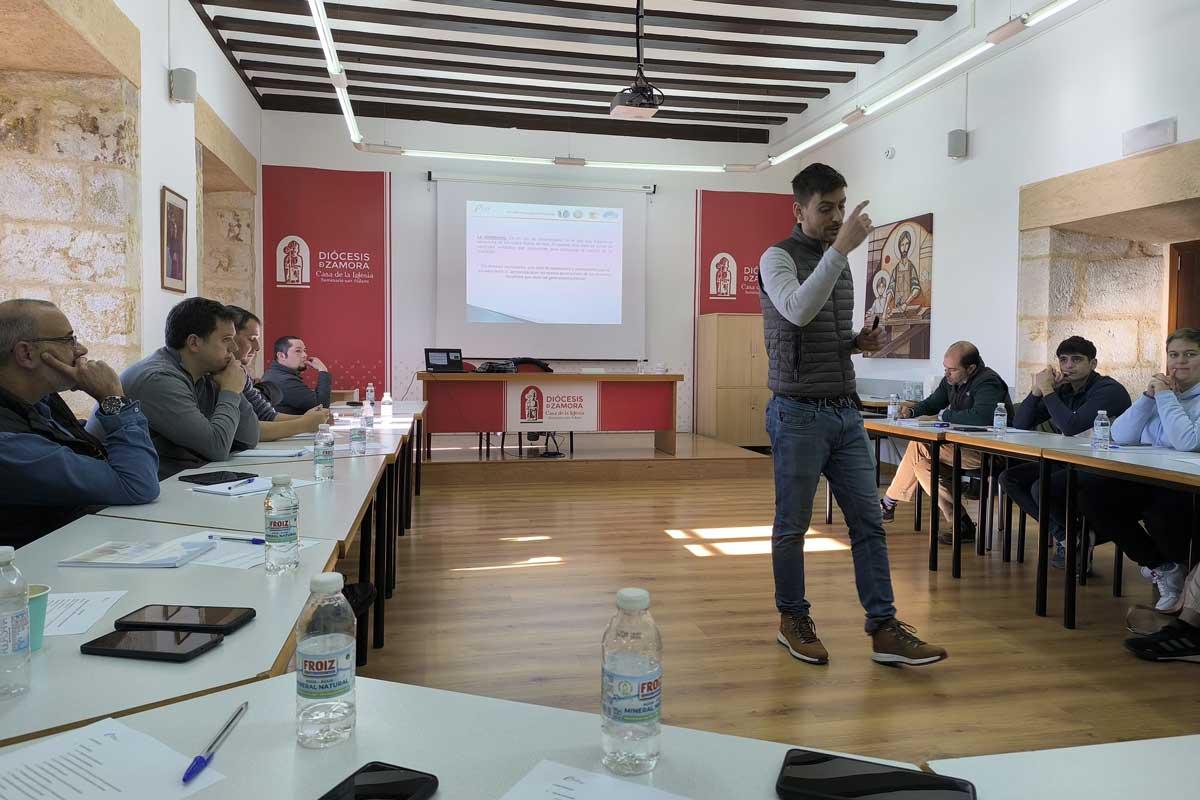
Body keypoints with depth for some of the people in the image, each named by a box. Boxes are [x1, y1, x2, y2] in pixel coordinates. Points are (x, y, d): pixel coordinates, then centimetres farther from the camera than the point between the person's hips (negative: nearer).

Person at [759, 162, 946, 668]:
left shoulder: (839, 262, 16)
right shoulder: (778, 258, -6)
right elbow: (799, 311, -27)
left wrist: (859, 342, 3)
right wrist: (840, 248, -26)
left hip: (846, 411, 7)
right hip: (799, 413, -7)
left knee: (868, 521, 5)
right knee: (792, 526, 5)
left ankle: (885, 630, 11)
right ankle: (793, 621, 21)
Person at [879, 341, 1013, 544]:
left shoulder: (988, 383, -18)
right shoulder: (952, 380, 8)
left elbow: (981, 416, -36)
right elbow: (931, 403, 20)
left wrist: (942, 416, -24)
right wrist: (911, 412, -3)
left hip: (988, 453, -9)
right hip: (964, 445, 9)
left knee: (919, 450, -19)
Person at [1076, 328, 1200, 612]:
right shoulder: (1160, 390, 16)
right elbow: (1120, 437, 6)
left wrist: (1165, 397, -13)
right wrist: (1148, 396, -3)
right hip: (1146, 481, 7)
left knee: (1159, 513, -38)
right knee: (1089, 492, -17)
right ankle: (1161, 567, 1)